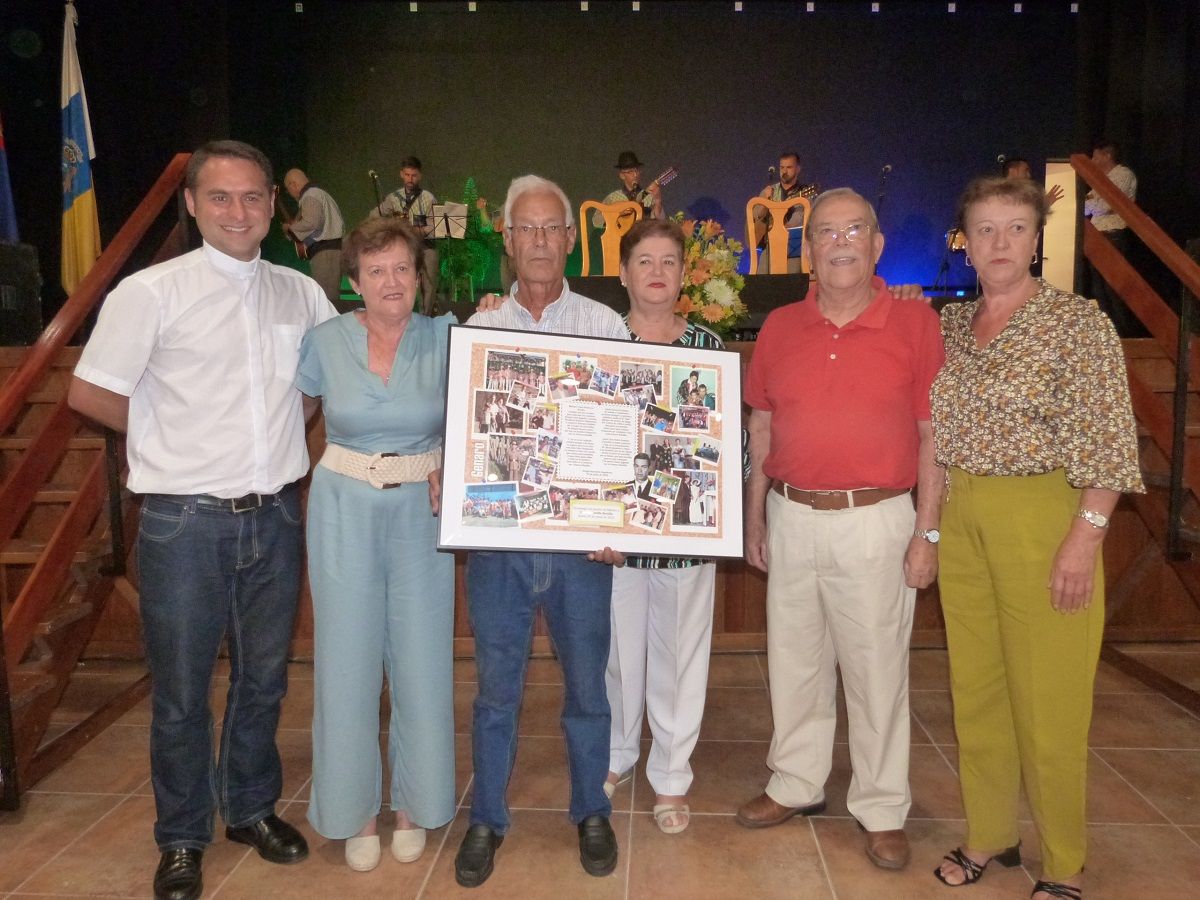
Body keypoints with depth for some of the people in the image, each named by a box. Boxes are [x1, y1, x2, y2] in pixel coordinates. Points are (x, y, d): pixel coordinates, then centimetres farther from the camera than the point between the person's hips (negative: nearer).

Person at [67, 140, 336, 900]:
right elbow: (89, 393, -5)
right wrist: (176, 437, -1)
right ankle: (182, 838, 32)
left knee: (264, 679, 18)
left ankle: (253, 807, 39)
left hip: (275, 516, 4)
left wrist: (285, 430, 6)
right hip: (185, 522, -3)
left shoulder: (302, 294, 4)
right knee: (181, 692, 11)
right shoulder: (150, 293, -7)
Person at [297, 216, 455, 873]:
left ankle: (414, 804, 26)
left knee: (422, 659, 5)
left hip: (422, 511, 0)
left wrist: (451, 469, -10)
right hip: (344, 511, 0)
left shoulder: (443, 337, -2)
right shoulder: (326, 340, -2)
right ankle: (354, 811, 25)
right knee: (348, 658, 6)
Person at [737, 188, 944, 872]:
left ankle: (883, 812, 23)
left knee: (877, 669, 6)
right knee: (794, 660, 14)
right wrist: (755, 517, 9)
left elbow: (932, 435, -3)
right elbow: (762, 427, 11)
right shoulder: (780, 327, 6)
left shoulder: (916, 324, -3)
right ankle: (797, 786, 33)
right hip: (791, 517, 4)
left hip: (875, 520, -3)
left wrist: (928, 533, -7)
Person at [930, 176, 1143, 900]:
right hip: (961, 519, 6)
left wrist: (1086, 536, -17)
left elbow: (1107, 439, -11)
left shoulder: (1077, 321, -7)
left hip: (1041, 516, -5)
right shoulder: (950, 325, 9)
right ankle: (990, 835, 30)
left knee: (1047, 696, 2)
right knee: (976, 685, 13)